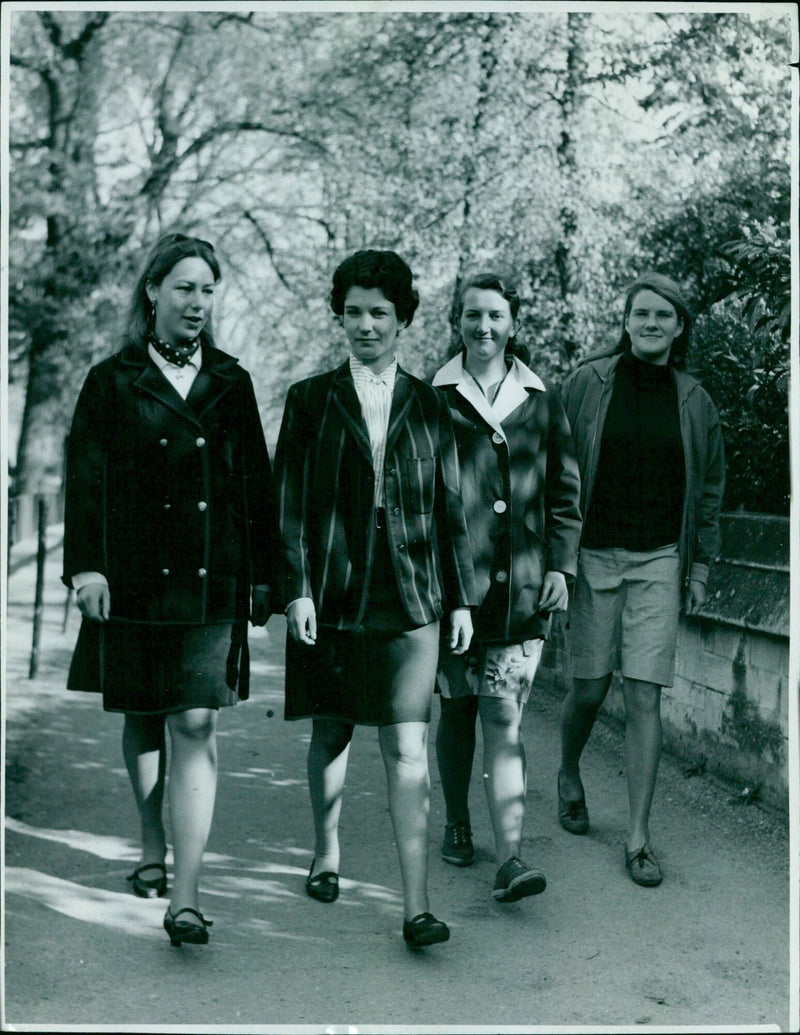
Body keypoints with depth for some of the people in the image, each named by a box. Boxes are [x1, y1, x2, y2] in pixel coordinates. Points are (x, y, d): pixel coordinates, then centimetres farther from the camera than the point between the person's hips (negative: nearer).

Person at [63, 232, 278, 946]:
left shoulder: (231, 384, 10)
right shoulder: (113, 383, 5)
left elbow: (258, 485, 11)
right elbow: (85, 480, 0)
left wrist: (265, 576, 8)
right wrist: (86, 566, -10)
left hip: (213, 585, 0)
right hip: (135, 582, 0)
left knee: (196, 726, -8)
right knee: (142, 720, 12)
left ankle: (185, 898, -9)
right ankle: (153, 848, 35)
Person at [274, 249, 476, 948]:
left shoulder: (429, 406, 8)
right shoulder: (311, 400, 5)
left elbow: (451, 509, 9)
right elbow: (292, 503, 1)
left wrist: (462, 597, 6)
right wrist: (298, 588, -8)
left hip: (409, 599, 0)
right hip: (331, 595, 1)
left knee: (408, 748, -7)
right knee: (331, 734, 14)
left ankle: (416, 906, -5)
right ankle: (327, 852, 38)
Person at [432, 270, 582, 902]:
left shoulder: (542, 401, 8)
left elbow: (563, 492, 12)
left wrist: (560, 566, 4)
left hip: (520, 586, 0)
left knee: (504, 717, -6)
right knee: (457, 707, 10)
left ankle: (510, 856, -8)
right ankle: (457, 823, 30)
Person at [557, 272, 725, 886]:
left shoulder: (694, 401, 5)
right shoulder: (587, 384, -1)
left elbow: (709, 489, 13)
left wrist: (700, 566, 9)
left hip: (659, 561, 1)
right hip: (593, 554, -1)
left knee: (645, 697, -4)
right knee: (590, 691, 5)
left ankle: (639, 837, 3)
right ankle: (570, 777, 38)